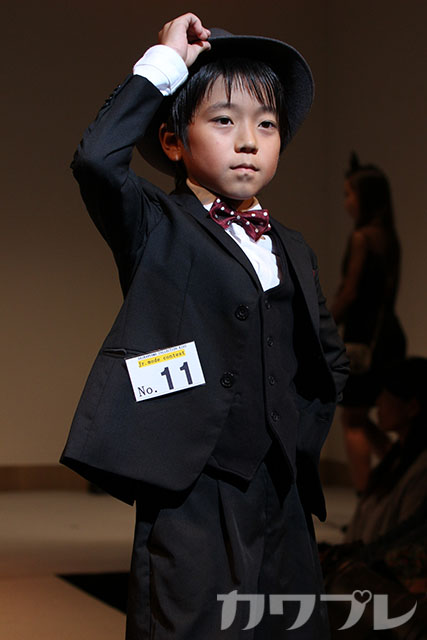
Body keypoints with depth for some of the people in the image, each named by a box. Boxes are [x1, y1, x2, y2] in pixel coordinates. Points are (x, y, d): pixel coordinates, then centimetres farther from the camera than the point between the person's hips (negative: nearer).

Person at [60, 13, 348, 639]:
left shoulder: (293, 250, 14)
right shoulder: (157, 230, -2)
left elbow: (329, 359, 26)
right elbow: (96, 158, -23)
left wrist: (305, 434, 11)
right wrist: (163, 64, -14)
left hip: (283, 497, 6)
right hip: (191, 501, -6)